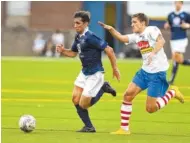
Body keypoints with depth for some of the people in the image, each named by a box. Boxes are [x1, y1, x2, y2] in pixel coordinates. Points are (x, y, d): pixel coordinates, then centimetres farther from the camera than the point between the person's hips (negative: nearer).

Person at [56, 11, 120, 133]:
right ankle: (89, 127, 16)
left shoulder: (90, 37, -22)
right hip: (84, 73, 9)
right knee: (76, 100, 3)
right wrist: (63, 51, -1)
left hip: (95, 75, -9)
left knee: (83, 104, -6)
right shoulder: (78, 37, 5)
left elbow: (109, 50, -22)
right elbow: (73, 53, 20)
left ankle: (102, 88, 13)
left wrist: (115, 68, -16)